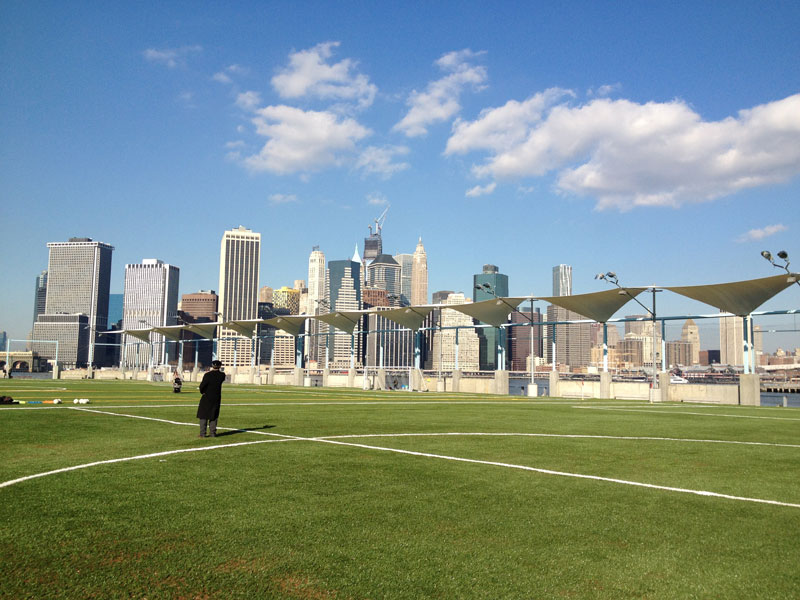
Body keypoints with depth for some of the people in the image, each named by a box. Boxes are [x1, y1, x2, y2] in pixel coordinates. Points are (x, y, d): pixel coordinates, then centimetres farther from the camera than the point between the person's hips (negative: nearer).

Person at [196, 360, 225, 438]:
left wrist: (202, 392, 5)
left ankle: (202, 433, 1)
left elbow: (202, 386, -14)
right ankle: (212, 433, 10)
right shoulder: (222, 375, -4)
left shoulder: (207, 375, -15)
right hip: (216, 398, 3)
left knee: (203, 415, 5)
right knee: (213, 416, 11)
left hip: (206, 397, -3)